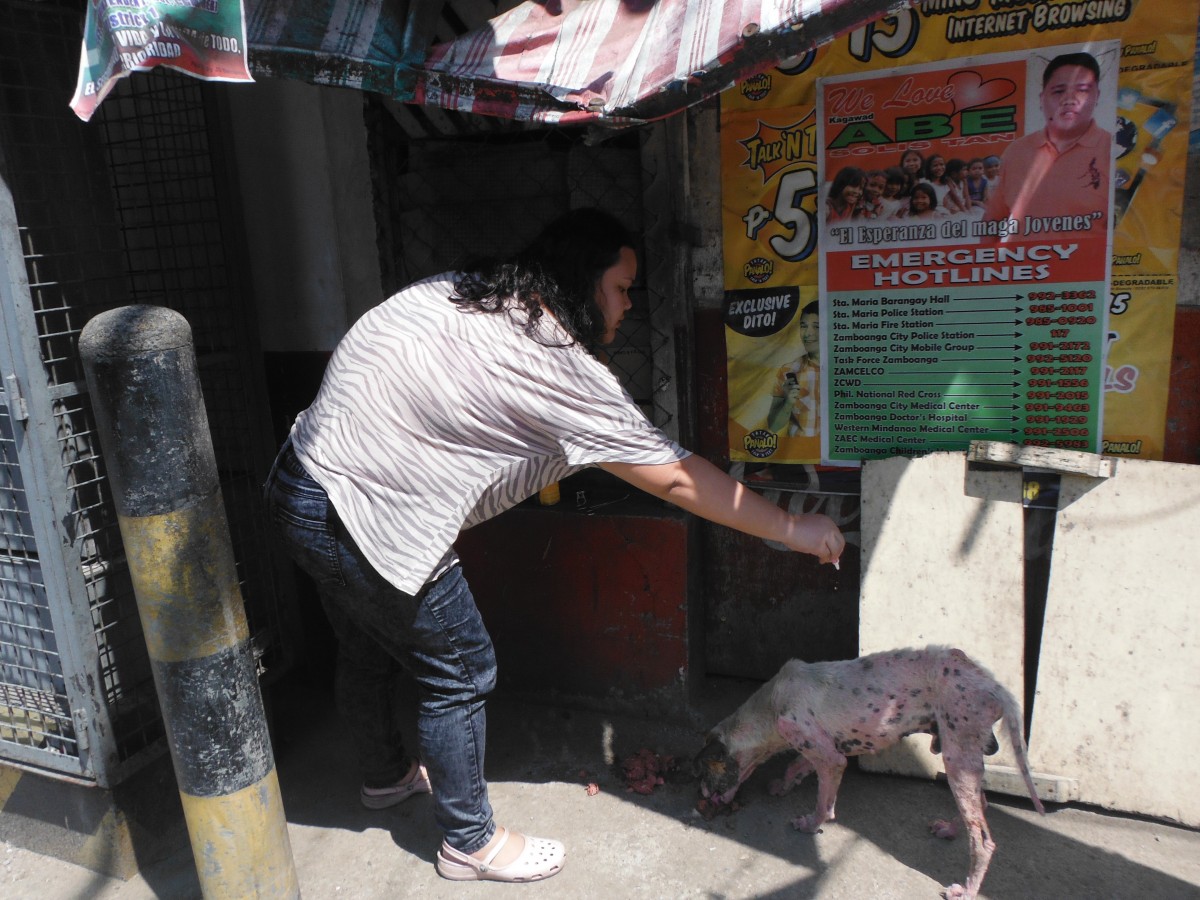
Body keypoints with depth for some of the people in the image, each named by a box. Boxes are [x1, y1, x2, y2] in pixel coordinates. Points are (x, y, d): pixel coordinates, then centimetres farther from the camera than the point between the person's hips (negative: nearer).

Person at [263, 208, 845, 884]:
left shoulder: (452, 293, 5)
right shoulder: (561, 370, -19)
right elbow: (676, 479, -15)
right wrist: (793, 530, -5)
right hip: (361, 518, -9)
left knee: (368, 648, 27)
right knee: (460, 673, 6)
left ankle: (388, 776, 53)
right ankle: (471, 844, 26)